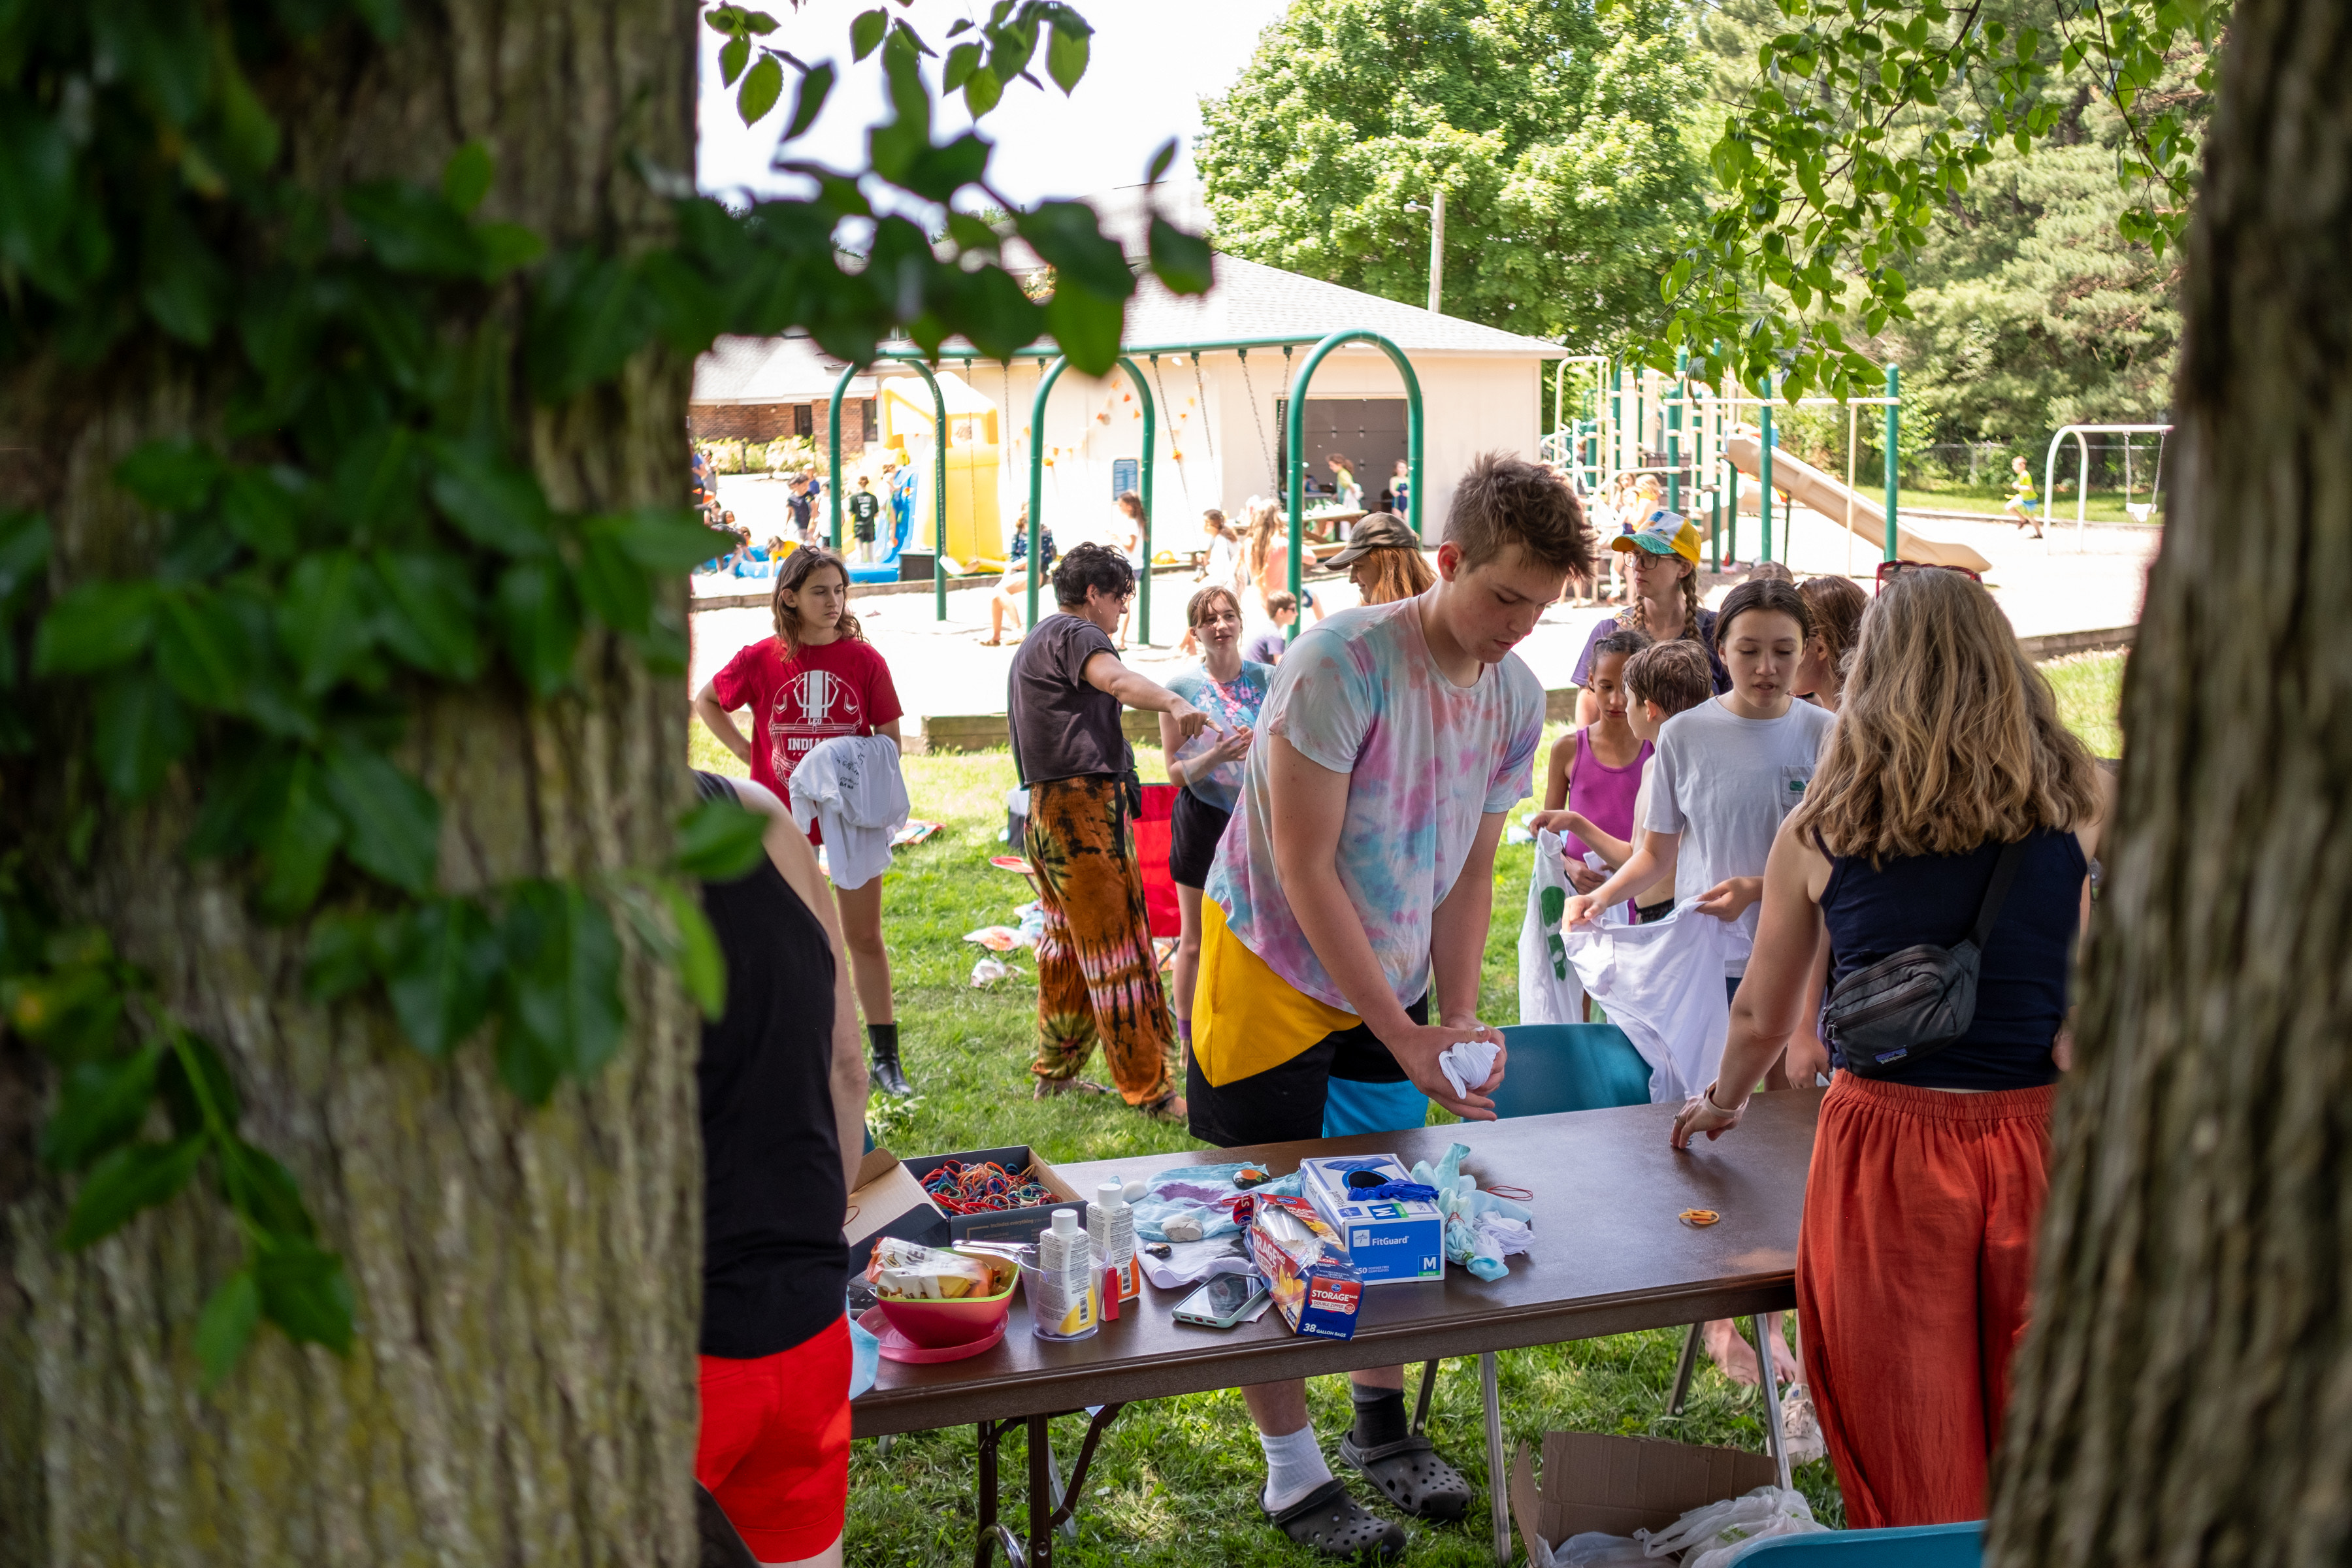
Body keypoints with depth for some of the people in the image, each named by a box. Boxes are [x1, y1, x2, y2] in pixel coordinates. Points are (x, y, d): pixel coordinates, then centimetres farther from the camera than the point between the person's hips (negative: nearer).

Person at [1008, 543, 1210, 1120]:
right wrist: (1173, 703, -50)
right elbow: (1116, 679, -31)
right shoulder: (1073, 633, -9)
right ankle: (1150, 1090, -8)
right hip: (1085, 802, -11)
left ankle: (1056, 1072, 24)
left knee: (1067, 944, 17)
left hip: (1047, 806, 11)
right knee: (1117, 949, -9)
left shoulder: (1035, 642, 24)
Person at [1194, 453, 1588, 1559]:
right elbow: (1303, 868, -24)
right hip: (1273, 972, -6)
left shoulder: (1518, 697, -3)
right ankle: (1293, 1474, 14)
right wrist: (1404, 1034, -23)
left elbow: (1470, 874, 5)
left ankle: (1381, 1424, 30)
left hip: (1391, 985, 6)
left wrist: (1457, 1020, -5)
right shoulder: (1343, 663, -24)